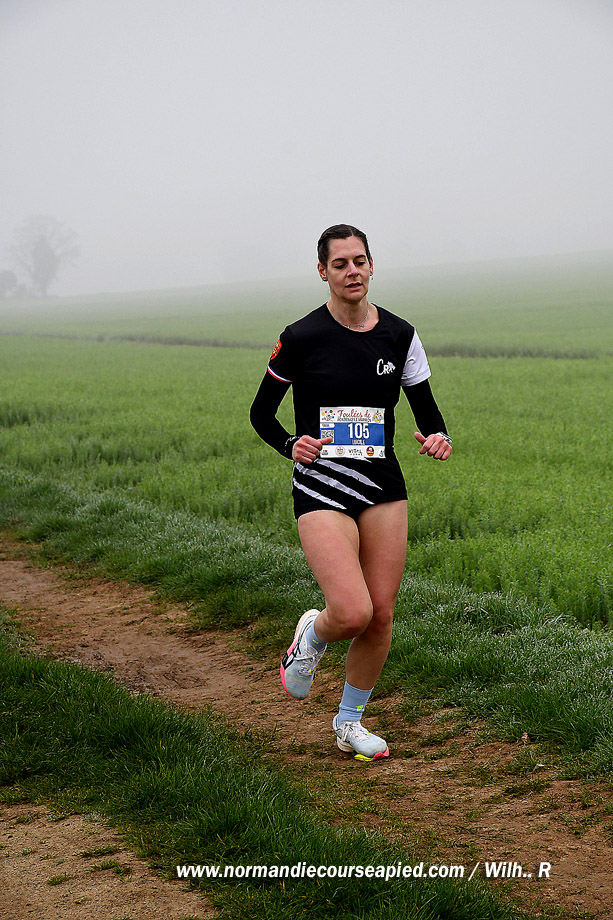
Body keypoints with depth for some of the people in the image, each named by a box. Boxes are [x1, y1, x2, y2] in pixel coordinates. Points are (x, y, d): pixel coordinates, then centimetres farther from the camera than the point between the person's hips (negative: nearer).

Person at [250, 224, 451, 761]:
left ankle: (350, 721, 26)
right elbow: (261, 413, 4)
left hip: (383, 486, 4)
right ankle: (311, 638, 18)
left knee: (381, 616, 4)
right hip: (322, 489, -4)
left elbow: (427, 410, 11)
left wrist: (437, 438, -11)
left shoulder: (400, 335, 4)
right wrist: (291, 445, -16)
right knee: (352, 613, -19)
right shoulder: (302, 337, -6)